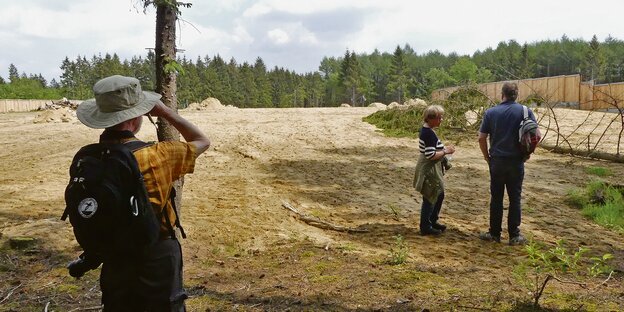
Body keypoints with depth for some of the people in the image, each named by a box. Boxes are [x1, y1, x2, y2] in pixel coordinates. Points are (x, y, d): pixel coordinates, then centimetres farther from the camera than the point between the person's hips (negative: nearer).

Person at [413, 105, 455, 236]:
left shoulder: (425, 130, 8)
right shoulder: (429, 133, -23)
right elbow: (431, 155, -26)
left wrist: (443, 148, 8)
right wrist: (446, 151, -15)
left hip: (430, 168, 10)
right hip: (429, 169, -10)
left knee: (439, 195, 20)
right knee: (430, 198, 2)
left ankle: (432, 221, 33)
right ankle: (425, 227, 14)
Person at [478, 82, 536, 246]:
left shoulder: (491, 112, -2)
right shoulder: (525, 111, -3)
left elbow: (481, 138, -3)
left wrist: (487, 157, 9)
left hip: (497, 161, 0)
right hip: (516, 162, 0)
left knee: (496, 198, 9)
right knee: (515, 198, 7)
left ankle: (494, 233, 16)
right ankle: (514, 235, 13)